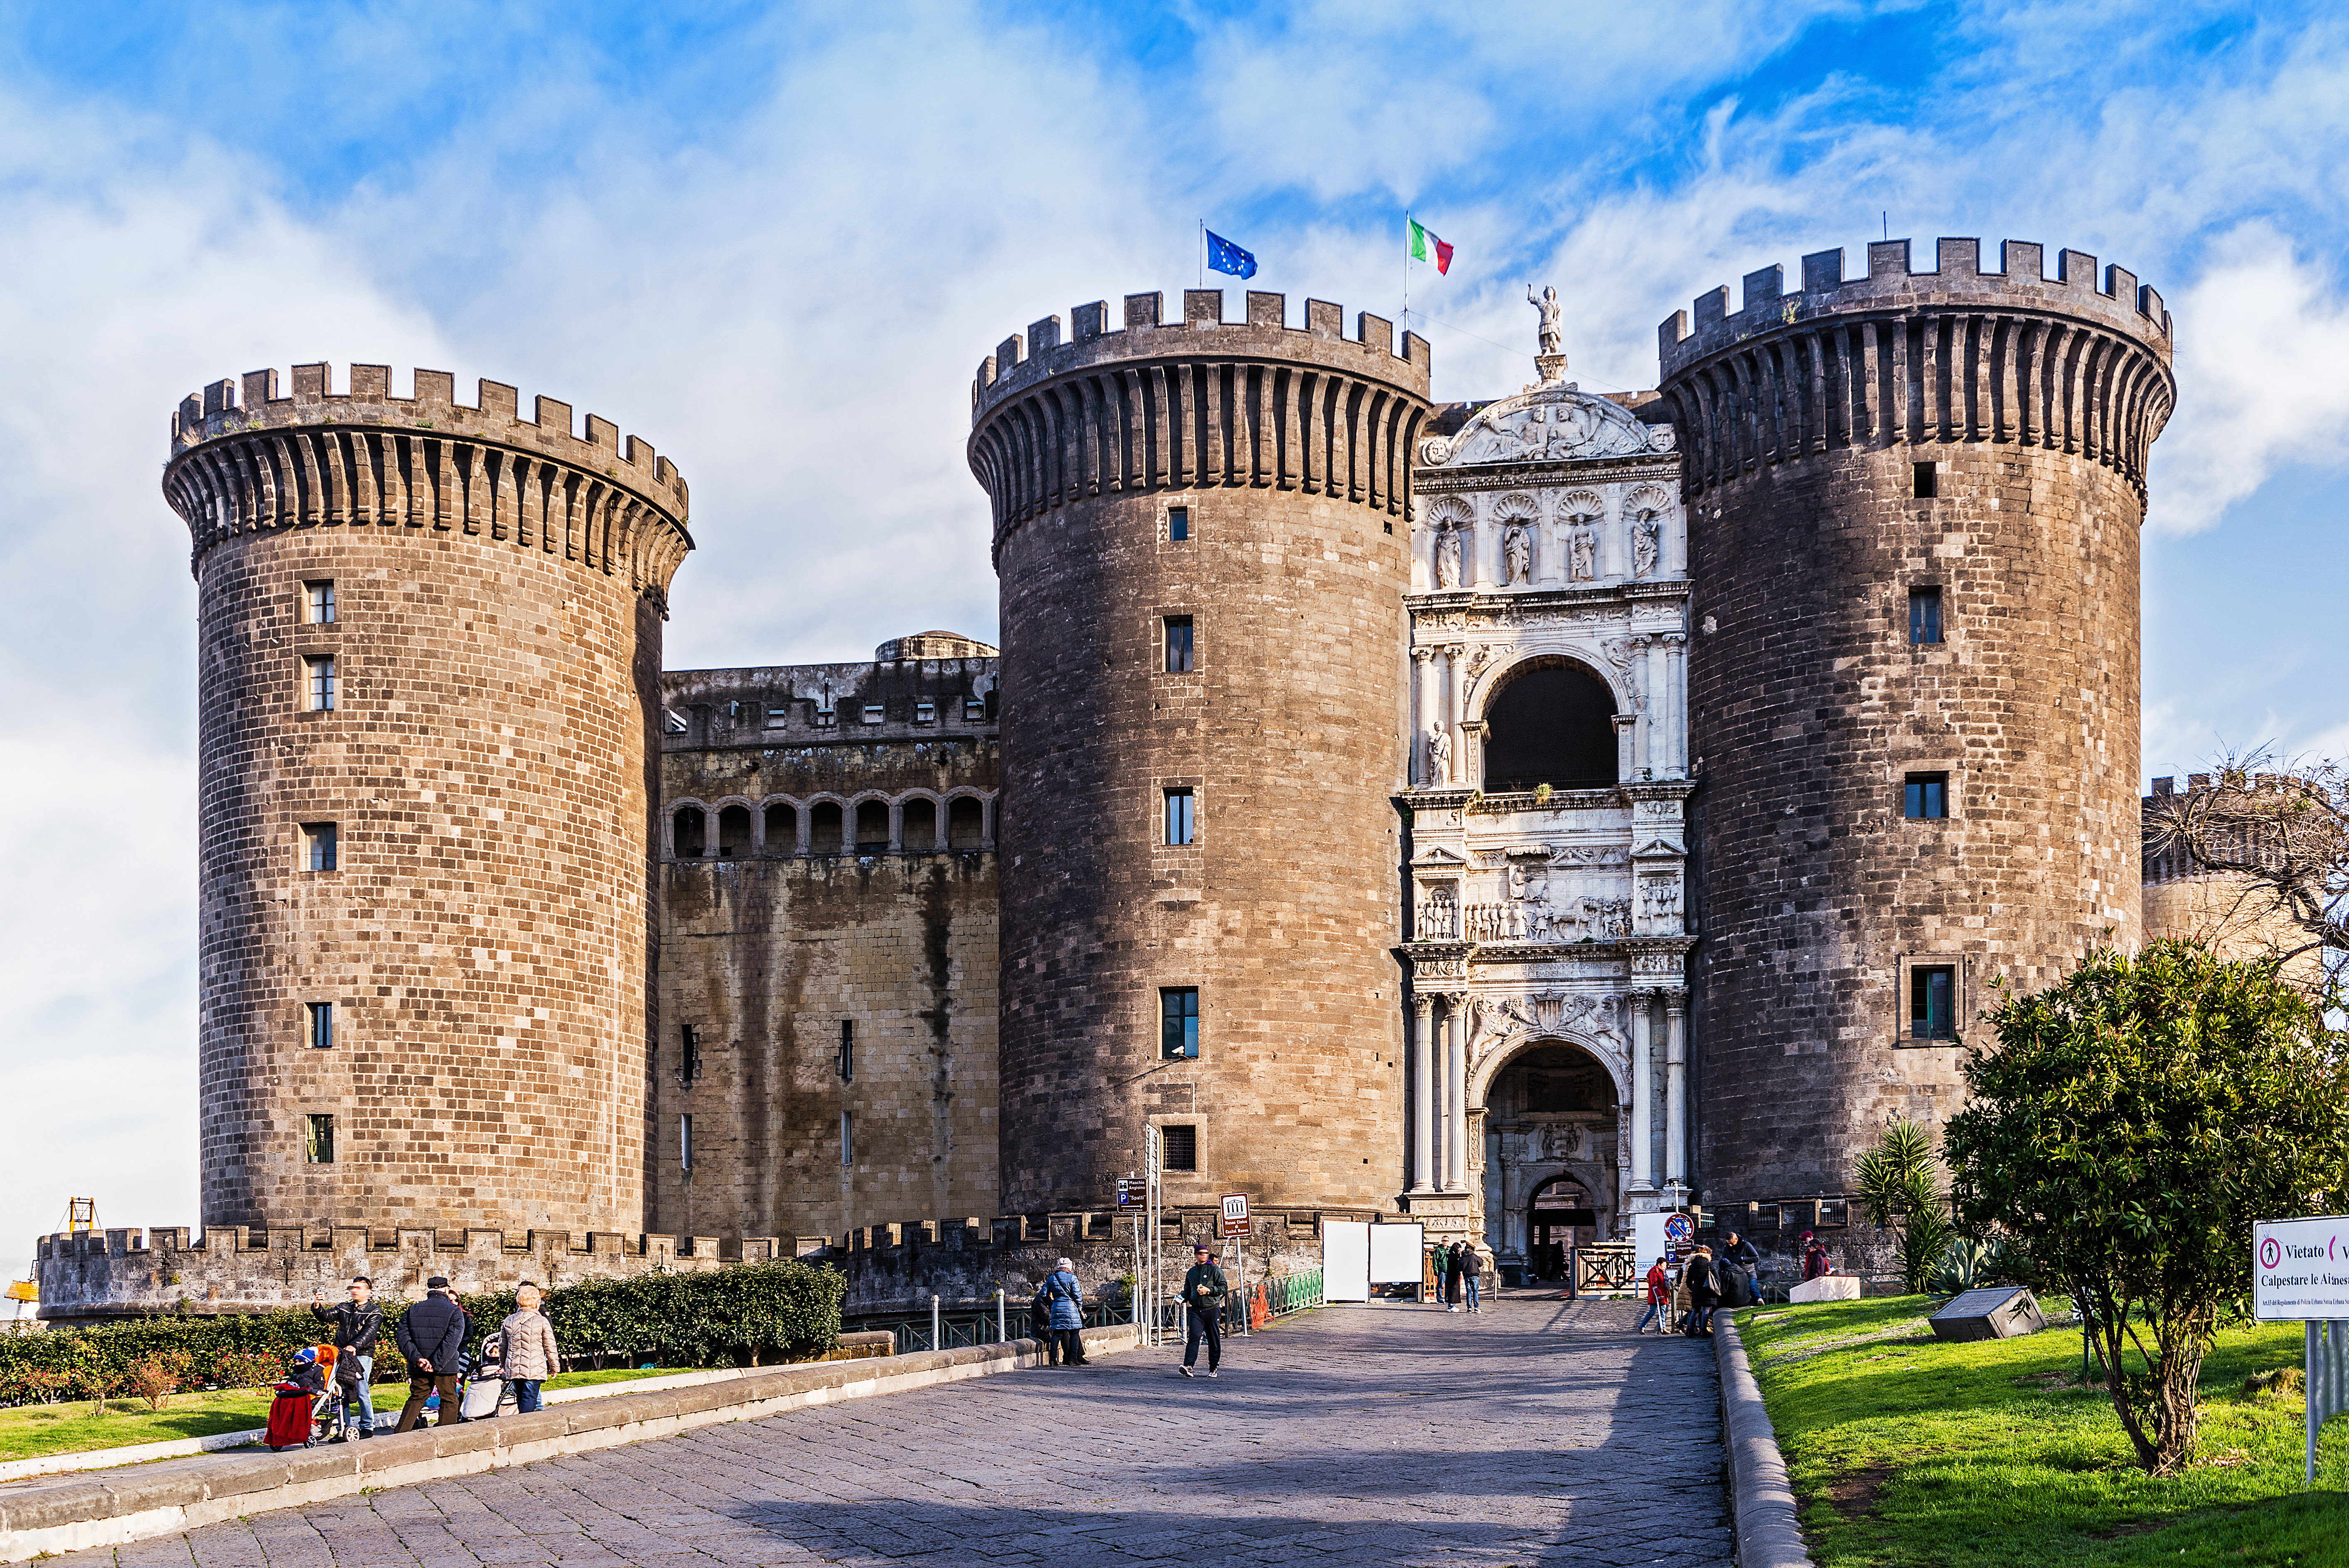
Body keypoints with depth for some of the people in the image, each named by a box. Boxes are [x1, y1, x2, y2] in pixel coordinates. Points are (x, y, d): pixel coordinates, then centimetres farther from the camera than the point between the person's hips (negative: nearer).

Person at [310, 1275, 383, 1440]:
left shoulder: (375, 1312, 4)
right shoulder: (343, 1308, 19)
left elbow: (369, 1332, -11)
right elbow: (327, 1316, 4)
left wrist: (355, 1346, -28)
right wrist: (317, 1307, -17)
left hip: (362, 1355, -4)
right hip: (341, 1354, 4)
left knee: (361, 1391, -7)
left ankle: (367, 1427, 5)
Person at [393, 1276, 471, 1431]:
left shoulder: (412, 1311, 7)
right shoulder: (455, 1312, -5)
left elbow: (402, 1337, -2)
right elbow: (452, 1342, -17)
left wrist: (417, 1358, -11)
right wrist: (436, 1364, -18)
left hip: (418, 1368, 4)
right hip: (447, 1366, -4)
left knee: (416, 1398, 17)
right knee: (449, 1400, 8)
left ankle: (400, 1434, 13)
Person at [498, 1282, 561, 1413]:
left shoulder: (508, 1322, 8)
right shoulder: (542, 1321, -5)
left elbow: (502, 1347, 15)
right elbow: (550, 1348, -1)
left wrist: (504, 1366, 29)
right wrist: (555, 1367, 12)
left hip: (514, 1368, 5)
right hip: (535, 1370, -5)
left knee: (521, 1399, 15)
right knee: (529, 1399, -6)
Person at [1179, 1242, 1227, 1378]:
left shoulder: (1215, 1270, 1)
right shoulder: (1191, 1272, 15)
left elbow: (1224, 1288, -3)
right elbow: (1187, 1290, 23)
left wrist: (1209, 1290, -15)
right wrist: (1182, 1298, 3)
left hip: (1212, 1310, -2)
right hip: (1196, 1310, 2)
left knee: (1214, 1340, 4)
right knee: (1194, 1338, -12)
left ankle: (1213, 1369, 16)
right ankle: (1188, 1366, -23)